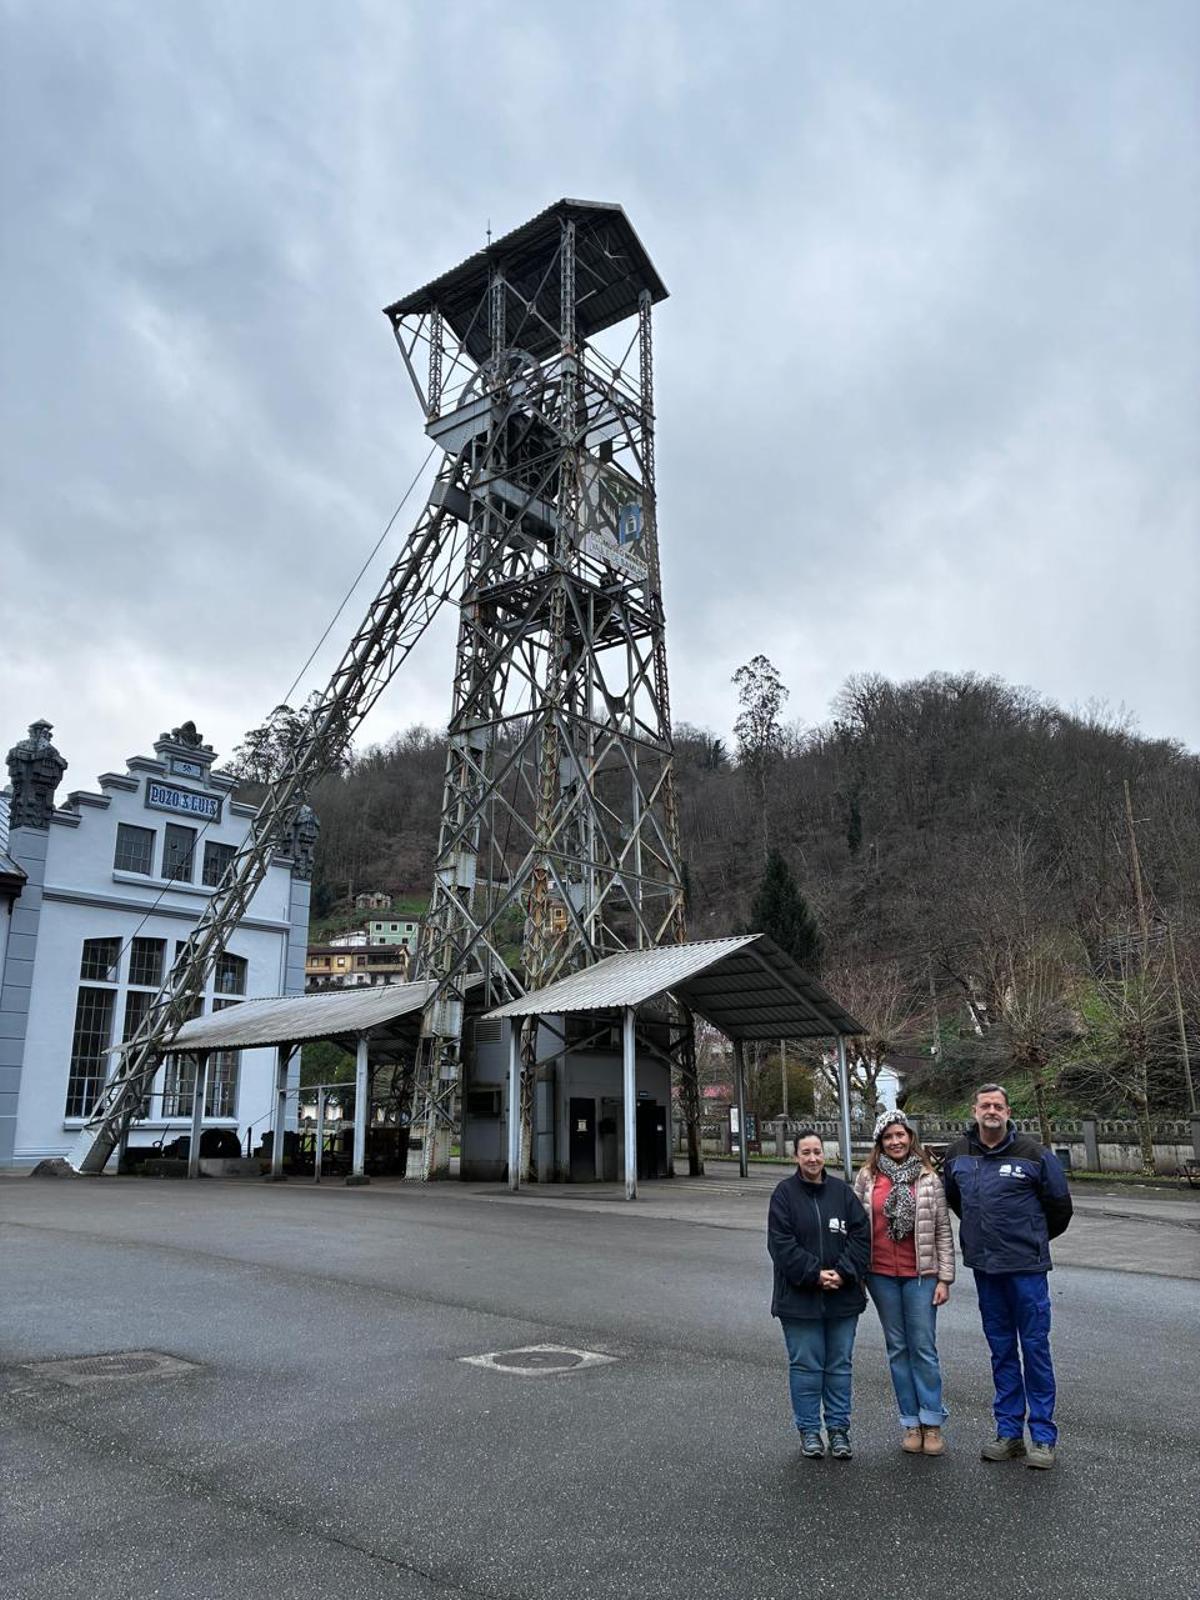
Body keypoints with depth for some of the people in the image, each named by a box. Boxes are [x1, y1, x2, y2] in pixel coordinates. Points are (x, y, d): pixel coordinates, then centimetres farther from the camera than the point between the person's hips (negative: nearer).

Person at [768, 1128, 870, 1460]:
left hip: (843, 1296, 2)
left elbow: (861, 1235, -1)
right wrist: (815, 1274, -17)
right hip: (799, 1297, -2)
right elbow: (781, 1243, -10)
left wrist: (844, 1272, -13)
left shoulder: (842, 1191, 3)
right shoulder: (784, 1193, -5)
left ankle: (838, 1428, 25)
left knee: (840, 1364, 12)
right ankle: (809, 1430, 20)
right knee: (805, 1365, 6)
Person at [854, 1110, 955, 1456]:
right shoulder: (867, 1178, 1)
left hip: (920, 1274, -2)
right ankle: (911, 1422, 21)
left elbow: (943, 1231, 0)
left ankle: (932, 1421, 16)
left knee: (924, 1348, 2)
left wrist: (944, 1278, -3)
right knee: (898, 1348, 10)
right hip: (882, 1275, 2)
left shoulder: (929, 1178, -2)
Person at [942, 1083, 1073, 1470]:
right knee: (1001, 1349, 12)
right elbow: (952, 1198, 22)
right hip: (984, 1266, 4)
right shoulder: (958, 1155, 3)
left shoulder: (1033, 1154, -9)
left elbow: (1059, 1205, 3)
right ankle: (1008, 1431, 22)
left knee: (1035, 1347, 1)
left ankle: (1042, 1436, 12)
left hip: (1026, 1267, -4)